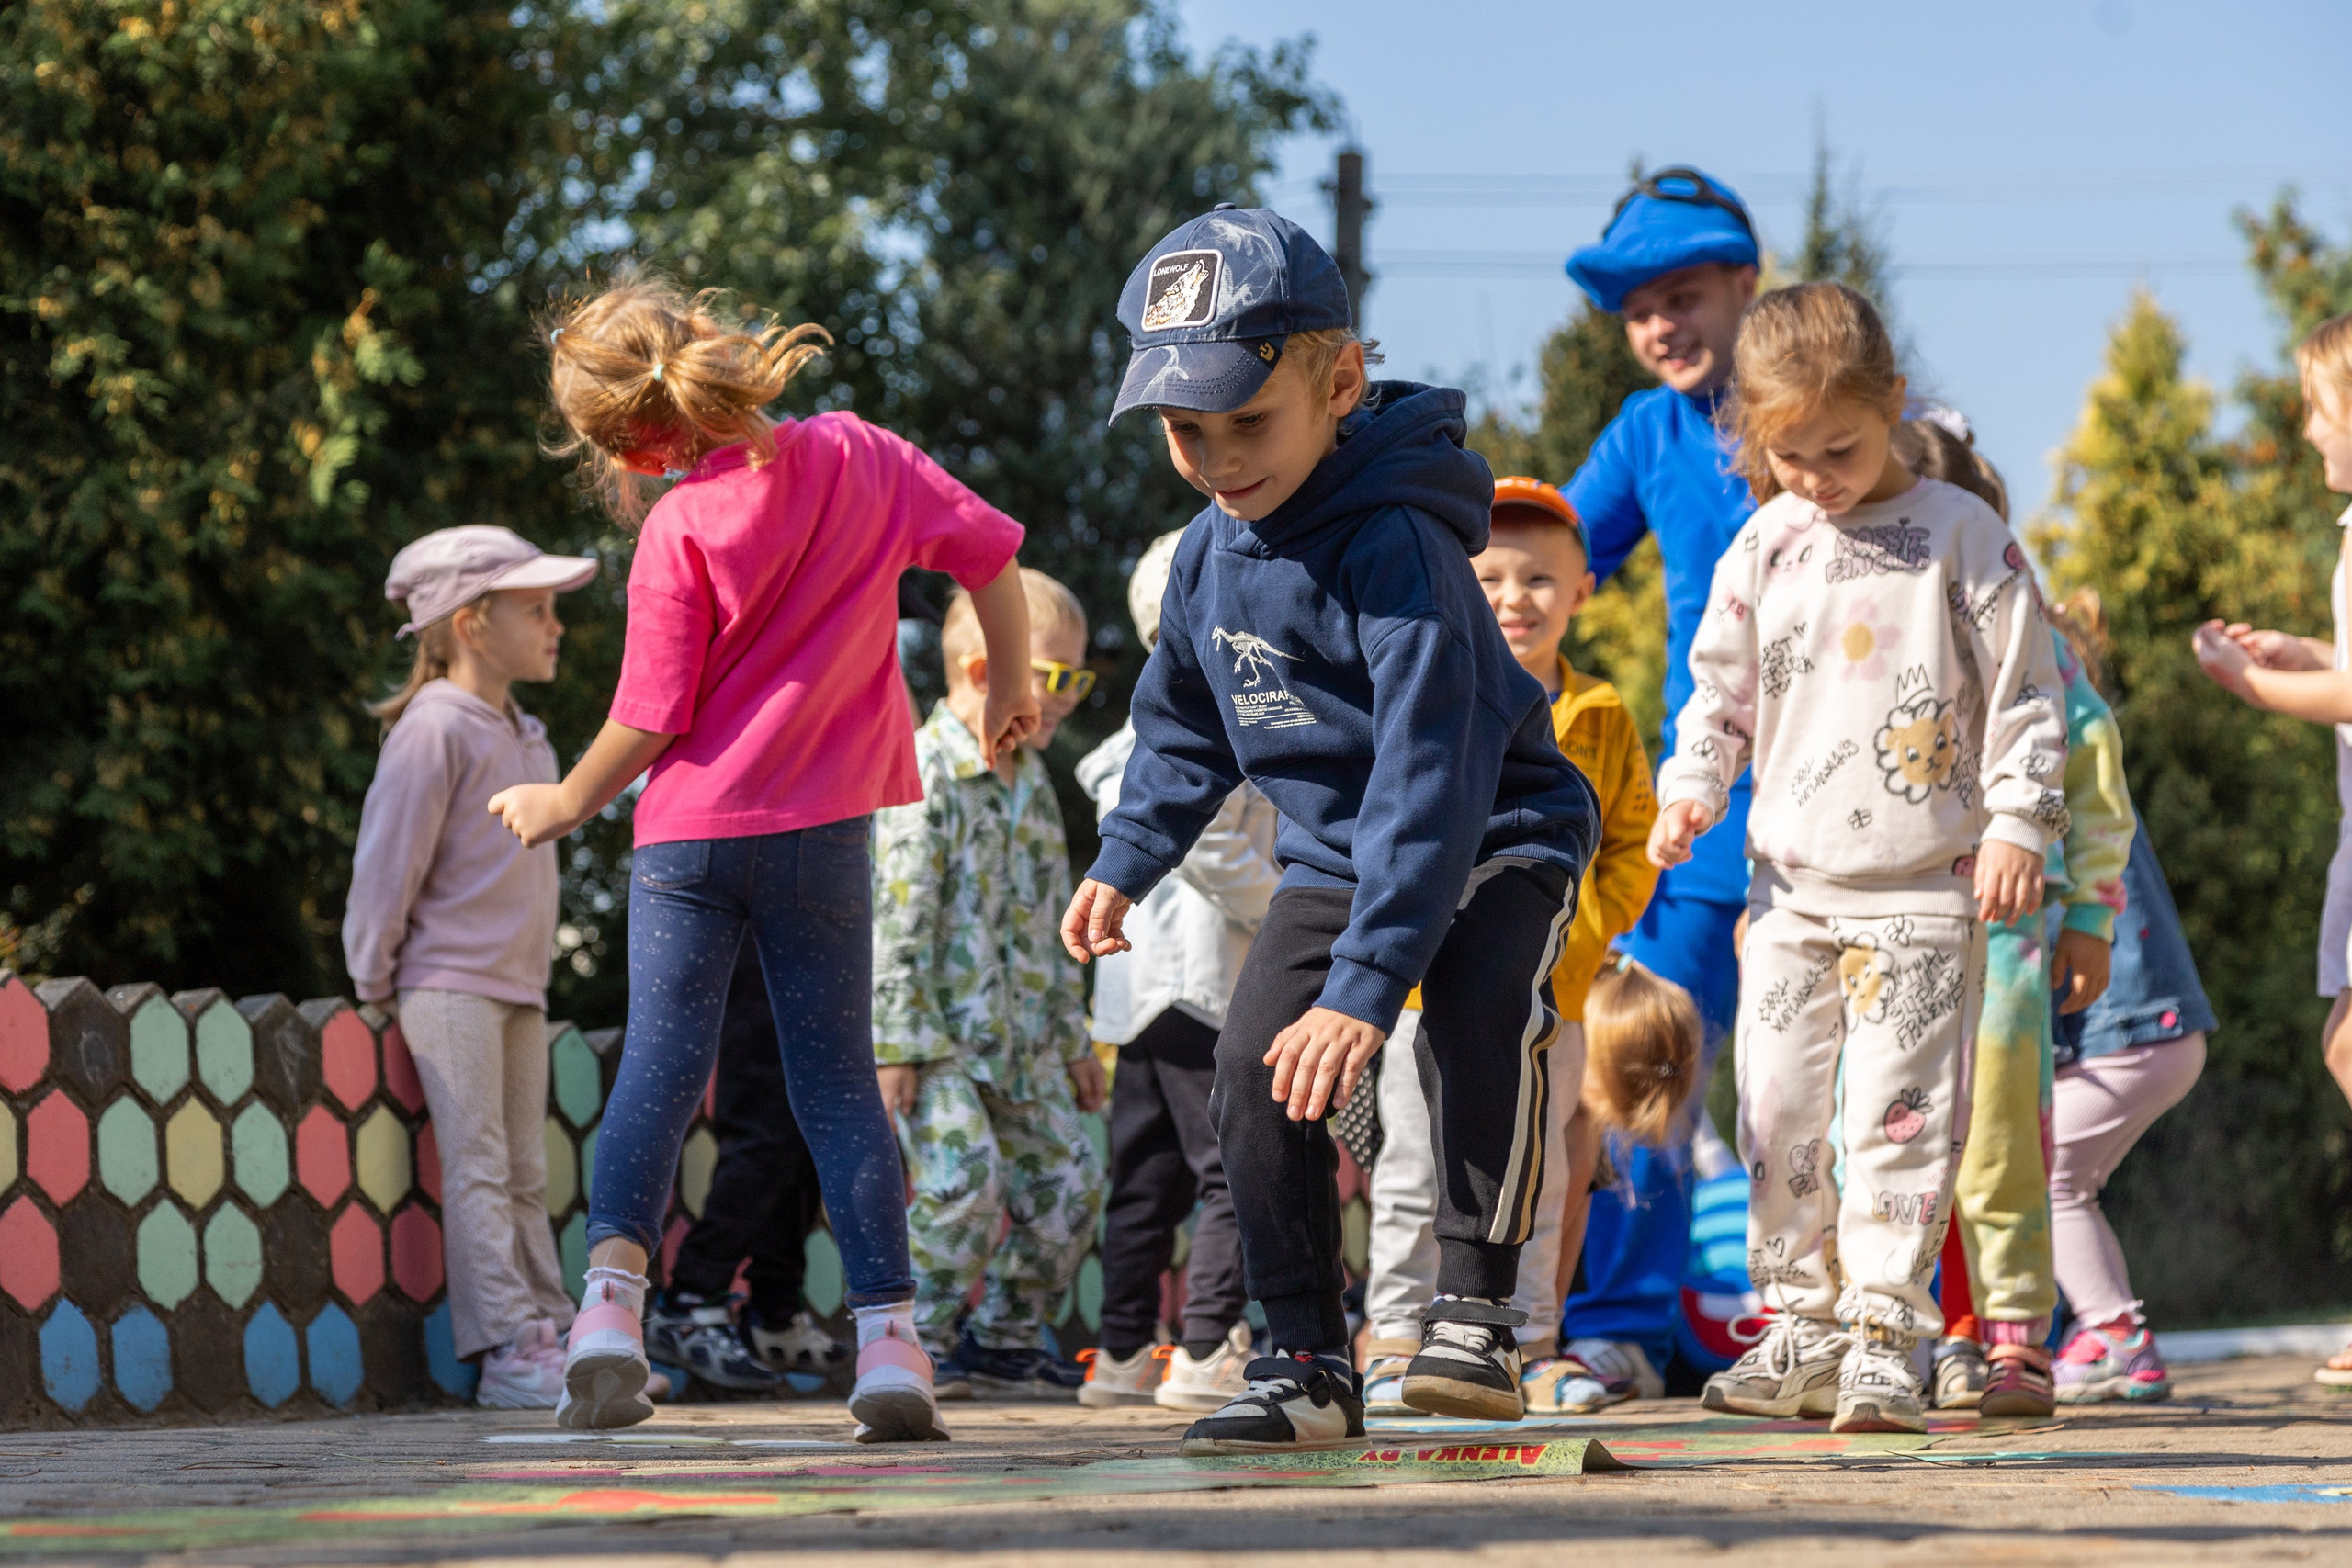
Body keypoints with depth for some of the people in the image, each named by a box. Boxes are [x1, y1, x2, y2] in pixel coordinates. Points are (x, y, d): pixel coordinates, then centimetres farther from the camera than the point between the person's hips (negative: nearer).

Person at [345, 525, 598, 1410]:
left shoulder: (524, 738, 15)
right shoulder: (435, 730, -12)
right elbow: (387, 864, -11)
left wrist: (531, 971, 18)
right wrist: (375, 987, -8)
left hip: (517, 989, 8)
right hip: (449, 988, -8)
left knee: (525, 1174, 9)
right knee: (479, 1169, -9)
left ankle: (553, 1335, 10)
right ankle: (510, 1351, -13)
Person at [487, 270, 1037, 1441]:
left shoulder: (680, 526, -12)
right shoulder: (856, 456, -1)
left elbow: (650, 718, -11)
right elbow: (986, 546, 3)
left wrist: (565, 806, 5)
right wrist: (1011, 688, 17)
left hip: (692, 830, -3)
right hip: (823, 829, 3)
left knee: (659, 1065, 0)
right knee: (839, 1082, 7)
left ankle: (613, 1289, -18)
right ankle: (888, 1337, -1)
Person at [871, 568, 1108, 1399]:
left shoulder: (1033, 785, 14)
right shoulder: (921, 775, -13)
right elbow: (899, 914, -18)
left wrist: (1072, 1038, 21)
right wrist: (898, 1042, -21)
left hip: (1019, 1037, 8)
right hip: (937, 1029, -8)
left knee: (1067, 1178, 6)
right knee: (965, 1174, -22)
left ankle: (1005, 1337, 21)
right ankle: (914, 1338, -7)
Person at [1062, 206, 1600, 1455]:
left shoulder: (1395, 545, -28)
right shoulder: (1207, 553, -3)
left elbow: (1430, 778, -33)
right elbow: (1184, 730, 18)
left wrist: (1365, 984, -37)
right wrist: (1125, 863, 11)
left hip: (1497, 840, -7)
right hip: (1334, 853, 7)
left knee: (1476, 1010, -34)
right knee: (1255, 1063, -9)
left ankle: (1474, 1310, -21)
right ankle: (1305, 1365, 1)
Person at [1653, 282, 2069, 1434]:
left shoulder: (1963, 536, -3)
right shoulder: (1763, 548, 7)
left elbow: (2024, 690, -2)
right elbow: (1723, 687, 15)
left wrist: (2017, 824, -7)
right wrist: (1690, 789, 2)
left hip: (1923, 886, -4)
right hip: (1791, 884, 4)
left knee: (1899, 1111, -7)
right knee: (1776, 1111, 5)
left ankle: (1884, 1339, -4)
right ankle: (1804, 1321, 16)